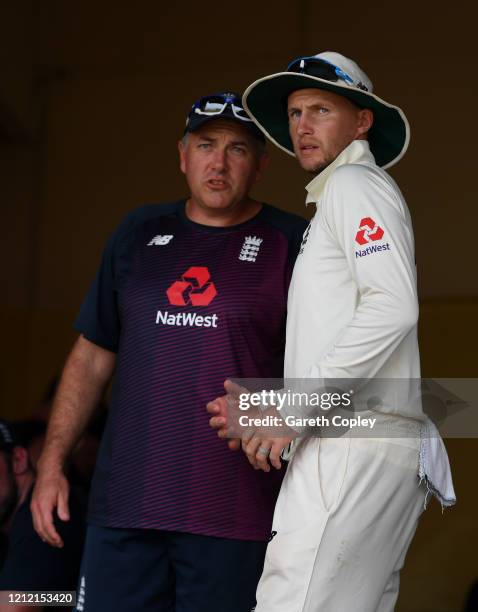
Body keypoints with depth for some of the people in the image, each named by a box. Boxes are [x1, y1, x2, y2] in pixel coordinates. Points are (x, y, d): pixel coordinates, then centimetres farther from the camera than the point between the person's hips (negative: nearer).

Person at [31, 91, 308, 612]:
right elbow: (91, 357, 17)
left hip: (233, 515, -3)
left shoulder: (290, 244, 3)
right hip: (124, 504, 3)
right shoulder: (139, 234, 15)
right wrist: (52, 461, 9)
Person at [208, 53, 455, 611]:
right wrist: (266, 407, 13)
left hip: (354, 448, -10)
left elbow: (393, 308, -17)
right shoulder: (332, 199, 29)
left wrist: (295, 409, -15)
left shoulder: (356, 183, -1)